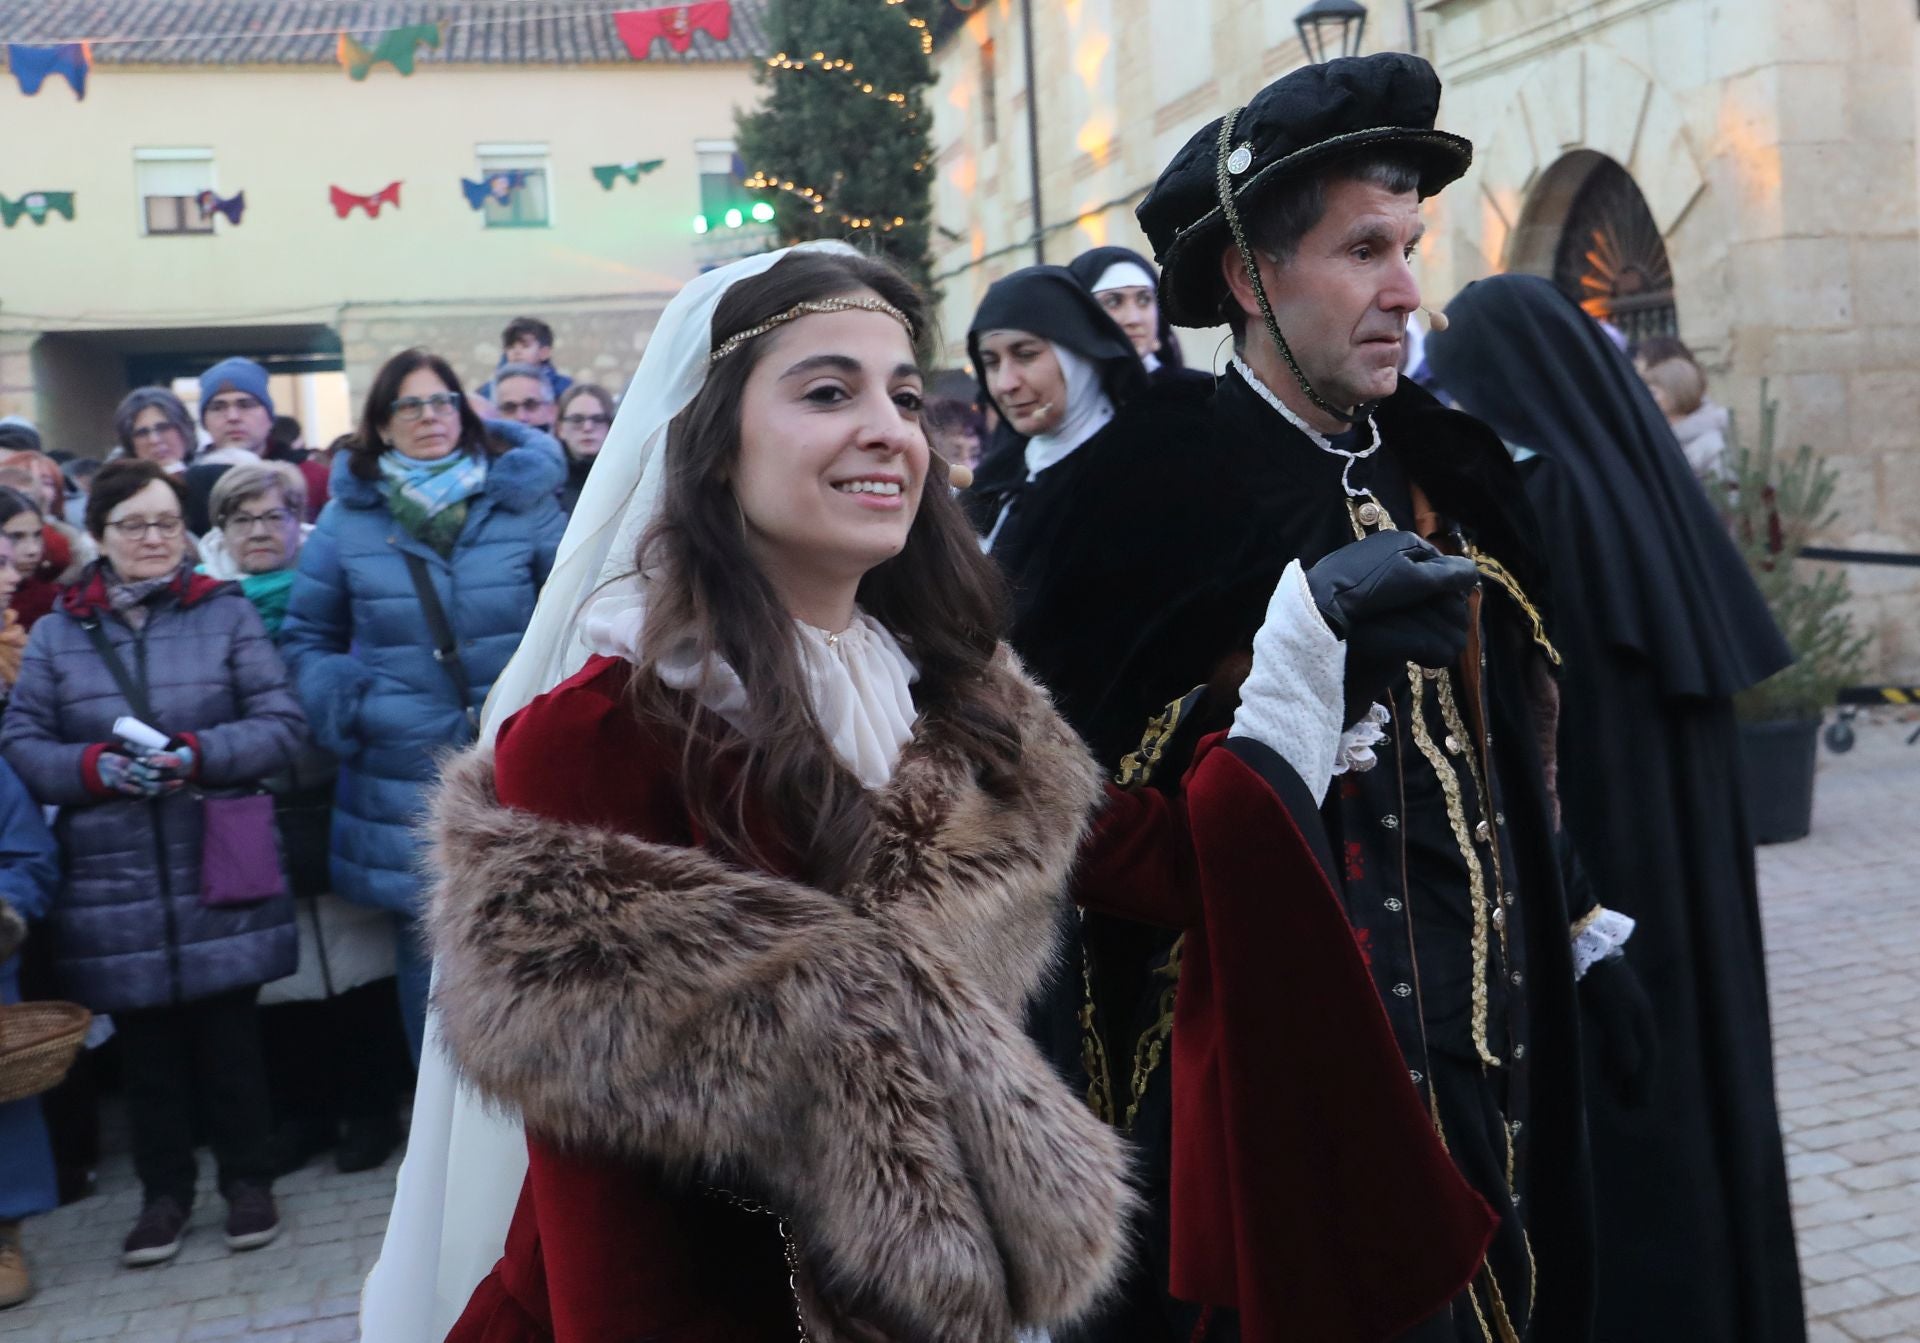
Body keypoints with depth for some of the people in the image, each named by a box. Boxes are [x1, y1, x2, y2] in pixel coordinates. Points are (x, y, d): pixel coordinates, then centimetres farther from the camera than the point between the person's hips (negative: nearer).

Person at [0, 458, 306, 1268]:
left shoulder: (227, 614, 4)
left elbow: (281, 725, -2)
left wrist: (197, 755, -18)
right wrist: (95, 767, -16)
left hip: (219, 875, -1)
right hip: (113, 885, 1)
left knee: (230, 1034, 6)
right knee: (145, 1046, 9)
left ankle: (248, 1180, 23)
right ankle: (164, 1191, 25)